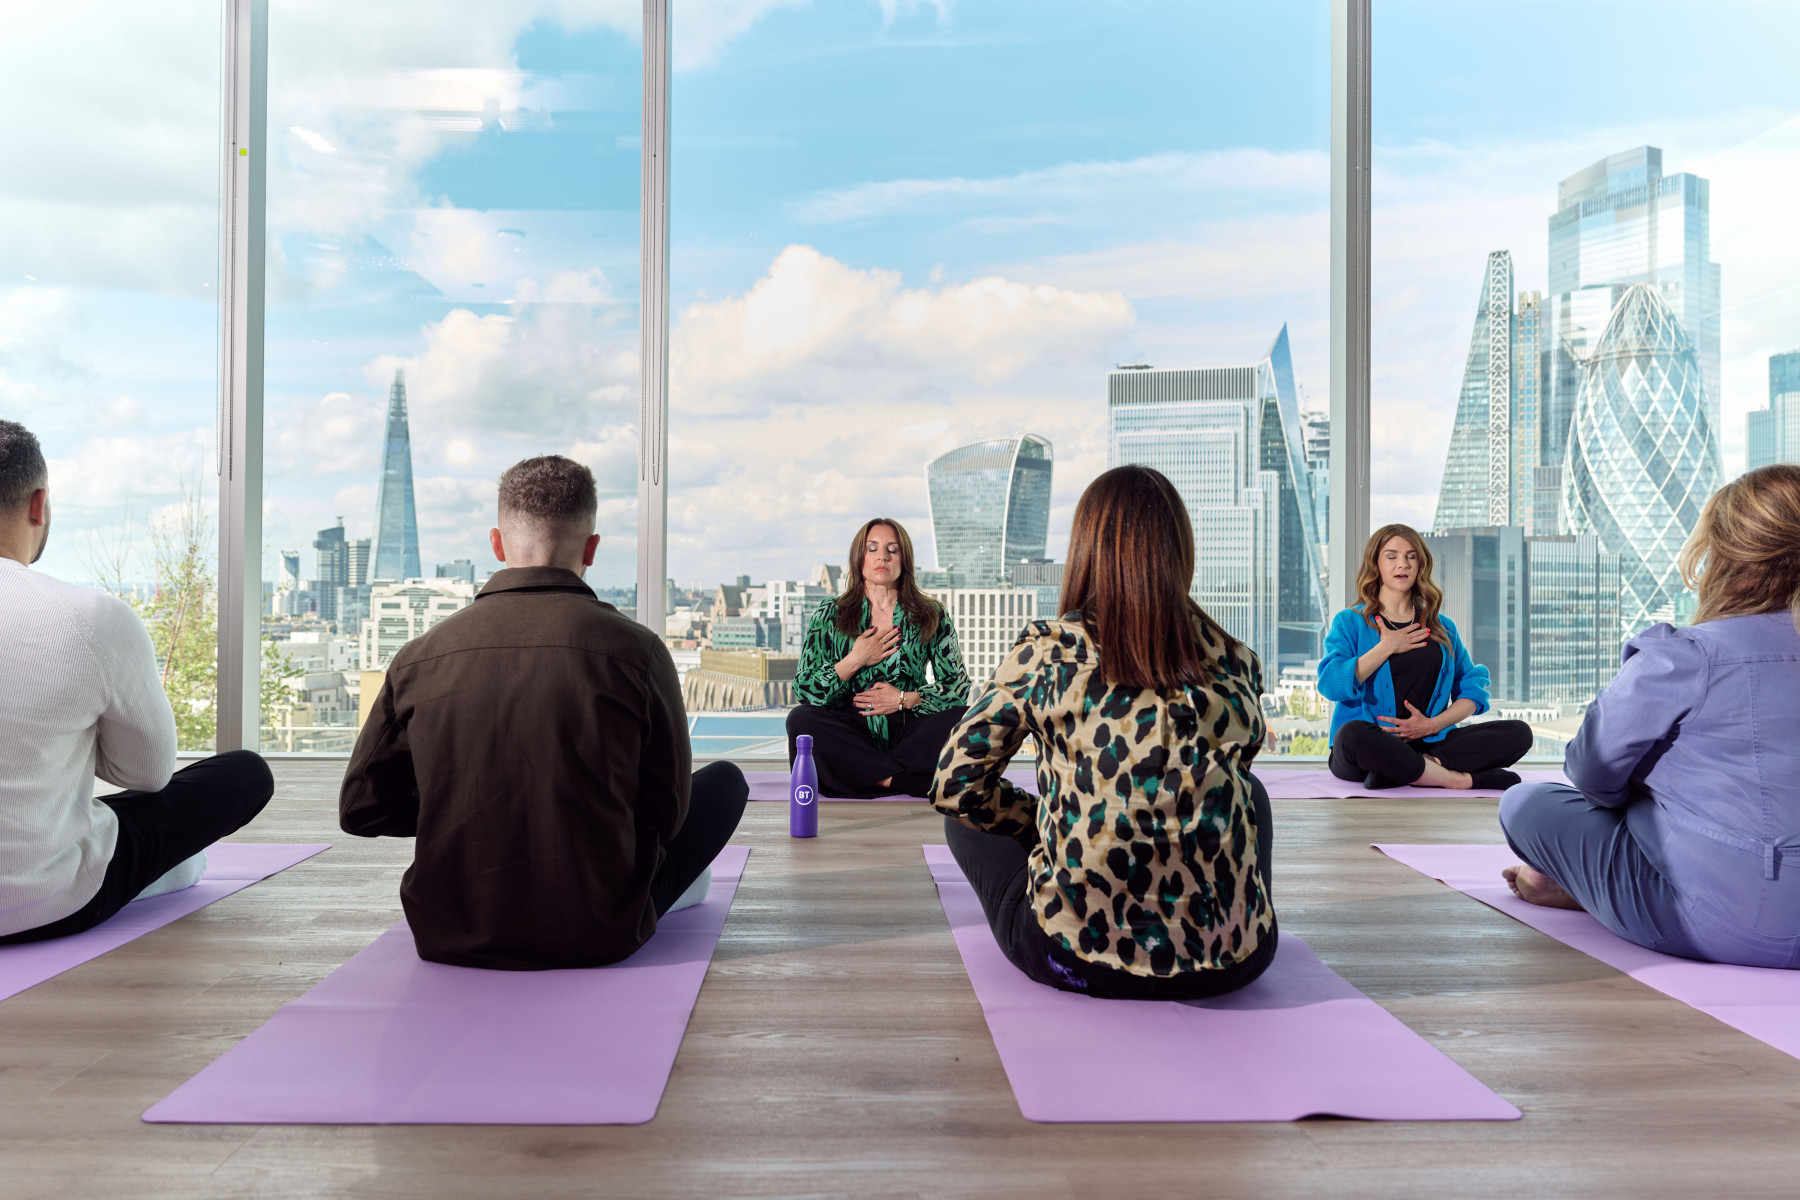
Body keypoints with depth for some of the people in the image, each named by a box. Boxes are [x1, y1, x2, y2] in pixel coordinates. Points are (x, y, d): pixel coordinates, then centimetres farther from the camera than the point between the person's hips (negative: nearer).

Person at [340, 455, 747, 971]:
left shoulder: (418, 657, -7)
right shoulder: (635, 650, -14)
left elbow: (359, 810, 4)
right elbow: (666, 816, -4)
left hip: (448, 937, 4)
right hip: (600, 937, -3)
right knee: (725, 779, 18)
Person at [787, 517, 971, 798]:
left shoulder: (932, 615, 9)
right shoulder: (829, 615, 9)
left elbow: (959, 687, 4)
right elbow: (804, 690, 2)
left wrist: (904, 699, -9)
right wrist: (855, 661, -7)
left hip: (909, 729, 0)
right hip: (849, 732, 0)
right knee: (801, 719, -30)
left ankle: (871, 775, -26)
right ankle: (903, 779, -28)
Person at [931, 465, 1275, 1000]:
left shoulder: (1048, 650, -8)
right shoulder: (1238, 663, 0)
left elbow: (954, 785, -3)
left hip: (1076, 962, -2)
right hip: (1231, 965, 3)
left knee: (965, 815, 24)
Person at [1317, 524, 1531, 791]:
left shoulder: (1442, 627, 20)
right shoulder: (1350, 622, 9)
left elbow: (1472, 691, 15)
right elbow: (1330, 684, -8)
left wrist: (1433, 724, -2)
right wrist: (1387, 648, -4)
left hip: (1430, 743, 4)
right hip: (1373, 746, -4)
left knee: (1519, 733, -17)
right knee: (1352, 735, -40)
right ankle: (1460, 779, -28)